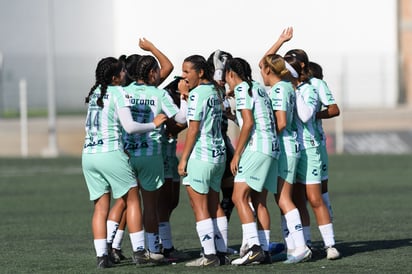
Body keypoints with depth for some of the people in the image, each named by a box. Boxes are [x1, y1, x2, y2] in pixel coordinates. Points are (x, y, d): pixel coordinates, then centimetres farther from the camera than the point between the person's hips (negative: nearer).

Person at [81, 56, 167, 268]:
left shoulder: (95, 93, 14)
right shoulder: (118, 93, -7)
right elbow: (130, 127, -13)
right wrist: (153, 125, 0)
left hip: (88, 154, 6)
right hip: (111, 153, -6)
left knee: (100, 206, 7)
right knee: (132, 199, 6)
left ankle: (101, 255, 0)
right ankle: (138, 251, 3)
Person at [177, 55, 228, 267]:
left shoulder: (197, 94, -12)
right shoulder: (214, 91, 13)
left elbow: (194, 128, -14)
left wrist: (183, 158, -11)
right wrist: (184, 92, 14)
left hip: (201, 155, -9)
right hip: (218, 154, 9)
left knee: (199, 207, -6)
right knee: (214, 205, 11)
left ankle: (209, 255, -9)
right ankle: (221, 253, 11)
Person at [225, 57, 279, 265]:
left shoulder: (242, 89, -5)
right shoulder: (259, 88, 21)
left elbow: (248, 123, -14)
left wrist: (237, 154, -12)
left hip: (256, 148, -9)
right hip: (272, 148, 9)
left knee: (239, 197, -12)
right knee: (259, 201, 9)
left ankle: (253, 245, -23)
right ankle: (264, 250, 7)